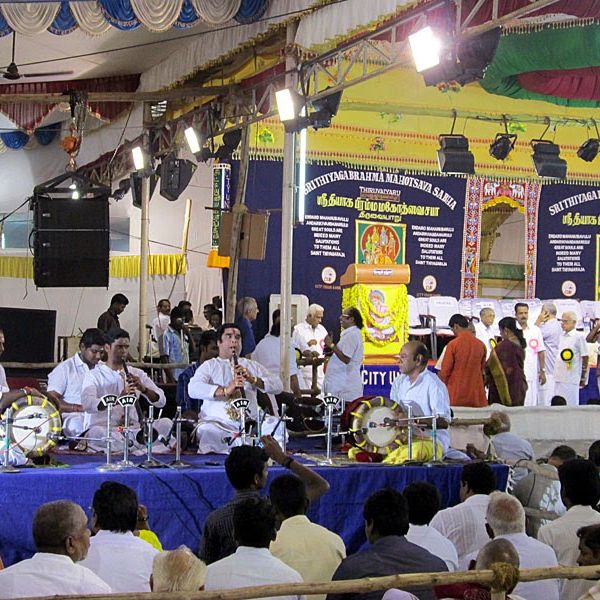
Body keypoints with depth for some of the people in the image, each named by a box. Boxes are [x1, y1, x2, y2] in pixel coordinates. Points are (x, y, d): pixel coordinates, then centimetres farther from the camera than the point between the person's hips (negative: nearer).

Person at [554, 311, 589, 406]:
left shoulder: (578, 337, -8)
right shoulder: (562, 336, 14)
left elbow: (585, 358, -6)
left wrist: (583, 378, -4)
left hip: (571, 379, -7)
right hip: (559, 377, 7)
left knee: (571, 406, -3)